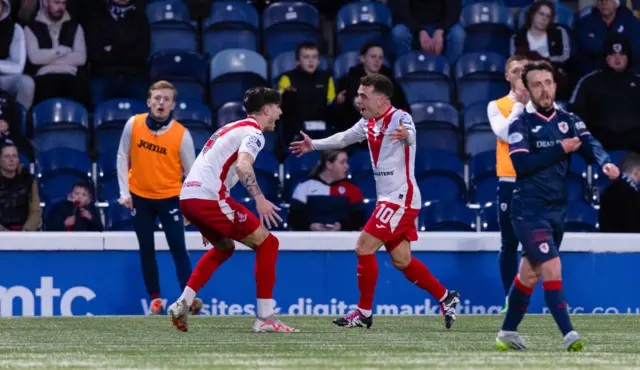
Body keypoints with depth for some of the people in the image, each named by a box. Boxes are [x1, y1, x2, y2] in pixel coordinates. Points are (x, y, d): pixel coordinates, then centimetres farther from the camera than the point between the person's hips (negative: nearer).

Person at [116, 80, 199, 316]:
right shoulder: (133, 124, -8)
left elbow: (191, 172, -7)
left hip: (169, 197, -2)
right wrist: (124, 192, -2)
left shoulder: (181, 134, -14)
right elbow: (123, 157, 3)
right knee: (146, 249, 7)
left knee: (178, 249, -10)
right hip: (140, 197, 2)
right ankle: (155, 299, 17)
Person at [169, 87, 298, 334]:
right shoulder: (253, 133, -3)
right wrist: (259, 199, -35)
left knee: (224, 247, 30)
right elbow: (243, 166, -23)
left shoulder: (232, 128, 26)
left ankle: (182, 305, 18)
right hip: (209, 197, -9)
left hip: (187, 196, 9)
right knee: (267, 243, -2)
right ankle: (264, 318, -6)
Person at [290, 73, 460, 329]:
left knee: (365, 247, -11)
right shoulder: (368, 123, 9)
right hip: (389, 199, 9)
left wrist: (405, 134, -64)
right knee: (401, 261, 9)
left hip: (401, 198, -9)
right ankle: (446, 298, 21)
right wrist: (314, 145, 39)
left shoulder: (399, 118, -16)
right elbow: (344, 138, 29)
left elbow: (410, 133, -40)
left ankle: (364, 312, -2)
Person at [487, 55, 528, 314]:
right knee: (509, 244, 1)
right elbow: (505, 134, -10)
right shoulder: (497, 106, 7)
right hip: (509, 182, 0)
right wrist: (519, 105, -11)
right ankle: (510, 300, 7)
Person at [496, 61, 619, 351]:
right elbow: (521, 164, -19)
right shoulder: (522, 124, -6)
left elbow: (589, 144, -7)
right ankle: (568, 334, -21)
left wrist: (605, 162, -28)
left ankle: (507, 333, 27)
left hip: (557, 209, 5)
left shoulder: (568, 120, 7)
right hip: (529, 210, -5)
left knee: (530, 274, 15)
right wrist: (560, 149, -20)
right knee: (552, 269, -17)